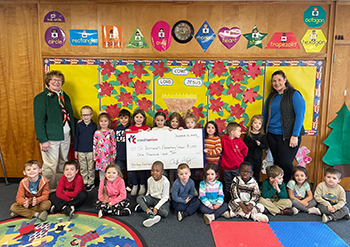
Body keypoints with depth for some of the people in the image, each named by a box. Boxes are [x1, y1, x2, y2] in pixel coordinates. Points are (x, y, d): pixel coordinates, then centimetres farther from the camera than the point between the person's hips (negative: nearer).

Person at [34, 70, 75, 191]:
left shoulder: (64, 96, 12)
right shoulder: (41, 97, -8)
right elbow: (39, 121, -13)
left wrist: (73, 129, 12)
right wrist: (43, 140, -17)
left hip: (65, 136, 7)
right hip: (50, 138, -7)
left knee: (63, 163, 16)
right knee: (50, 166, 0)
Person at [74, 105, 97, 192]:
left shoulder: (94, 126, -3)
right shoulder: (78, 126, 1)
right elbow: (76, 138, 6)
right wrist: (75, 150, 6)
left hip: (91, 151, -2)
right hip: (81, 151, 2)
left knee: (91, 168, 6)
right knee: (83, 169, 10)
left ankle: (91, 183, 19)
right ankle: (85, 183, 23)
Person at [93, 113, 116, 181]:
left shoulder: (111, 132, -1)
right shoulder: (97, 132, 3)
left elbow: (114, 143, 0)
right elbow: (94, 144, 5)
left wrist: (114, 154, -2)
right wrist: (95, 155, 4)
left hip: (109, 154, -1)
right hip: (100, 154, 2)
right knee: (101, 170, 9)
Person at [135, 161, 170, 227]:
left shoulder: (165, 181, -19)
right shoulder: (149, 180, -3)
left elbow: (165, 197, -17)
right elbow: (148, 192, 10)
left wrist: (156, 207, -25)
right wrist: (145, 201, -4)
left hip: (162, 200, -4)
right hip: (152, 198, 4)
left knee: (164, 213, -34)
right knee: (139, 198, -23)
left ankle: (144, 207, -22)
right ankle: (151, 214, -36)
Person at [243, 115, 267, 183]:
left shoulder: (262, 136, 1)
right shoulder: (248, 135, -6)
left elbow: (265, 146, 0)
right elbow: (245, 146, -10)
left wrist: (259, 144, -19)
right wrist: (253, 144, -22)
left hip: (258, 157, 3)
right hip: (249, 157, -3)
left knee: (257, 173, 15)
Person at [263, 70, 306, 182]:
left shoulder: (294, 94, -5)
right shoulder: (271, 97, 13)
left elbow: (300, 115, -11)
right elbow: (265, 115, 18)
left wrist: (295, 136, -16)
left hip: (288, 136, -5)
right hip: (272, 135, 5)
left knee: (285, 164, -5)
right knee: (277, 163, 10)